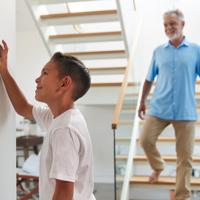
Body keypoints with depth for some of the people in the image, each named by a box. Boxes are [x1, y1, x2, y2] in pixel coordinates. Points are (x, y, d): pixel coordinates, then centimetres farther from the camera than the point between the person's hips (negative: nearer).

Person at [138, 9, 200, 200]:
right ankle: (158, 167, 29)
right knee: (145, 140, -4)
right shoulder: (158, 51, 7)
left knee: (185, 157, 3)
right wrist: (142, 102, 17)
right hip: (159, 108, 2)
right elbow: (149, 79, 15)